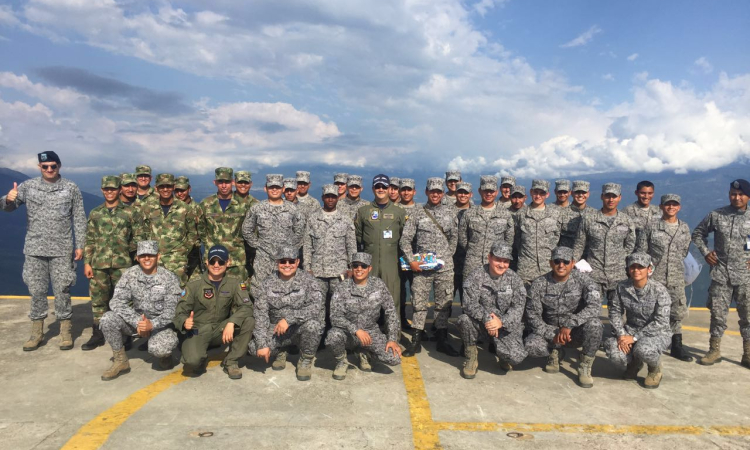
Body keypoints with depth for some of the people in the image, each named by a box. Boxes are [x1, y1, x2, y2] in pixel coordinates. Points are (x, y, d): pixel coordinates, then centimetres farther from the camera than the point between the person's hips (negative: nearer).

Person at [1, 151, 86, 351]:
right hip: (34, 249, 2)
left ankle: (65, 332, 16)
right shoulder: (28, 186, 3)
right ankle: (37, 332, 22)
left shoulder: (71, 188, 0)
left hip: (62, 250, -2)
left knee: (62, 291, 4)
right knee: (36, 290, 9)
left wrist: (79, 245, -2)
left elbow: (79, 219, 1)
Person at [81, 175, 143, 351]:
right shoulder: (95, 213, 10)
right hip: (98, 264, 3)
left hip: (122, 264, -3)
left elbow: (139, 237, 4)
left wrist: (126, 249, -6)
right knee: (98, 300, 8)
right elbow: (89, 240, 10)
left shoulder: (130, 213, 3)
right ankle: (98, 335, 19)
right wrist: (87, 262, 4)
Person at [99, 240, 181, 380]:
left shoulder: (170, 278, -11)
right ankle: (120, 361, -2)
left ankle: (165, 355, 8)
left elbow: (171, 310, -15)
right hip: (136, 321, 4)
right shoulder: (129, 275, -4)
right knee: (108, 319, -21)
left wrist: (152, 324, -32)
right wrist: (137, 322, -25)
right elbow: (117, 302, -13)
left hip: (161, 323, -4)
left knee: (158, 348, -33)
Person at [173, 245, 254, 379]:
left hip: (220, 330, 2)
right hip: (197, 330, -2)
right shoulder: (194, 284, -9)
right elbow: (180, 312, -6)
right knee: (192, 362, -31)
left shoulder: (235, 283, -6)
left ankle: (231, 362, -8)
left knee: (249, 321, -24)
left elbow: (246, 306, -17)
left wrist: (231, 323, -35)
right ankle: (199, 361, 9)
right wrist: (185, 322, -30)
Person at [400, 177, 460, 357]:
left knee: (444, 302, 6)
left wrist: (447, 257, 7)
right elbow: (405, 239, 1)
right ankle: (416, 341, 11)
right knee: (419, 302, 2)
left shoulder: (450, 213, 8)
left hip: (444, 266, 1)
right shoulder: (418, 214, 3)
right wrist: (411, 261, -7)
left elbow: (454, 237, 14)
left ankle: (442, 340, 18)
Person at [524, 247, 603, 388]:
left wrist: (569, 324, -33)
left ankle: (584, 367, -9)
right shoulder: (539, 284, -7)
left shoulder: (581, 279, -9)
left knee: (594, 324, -33)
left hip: (576, 332, 0)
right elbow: (532, 316, -7)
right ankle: (554, 352, 8)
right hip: (549, 332, 1)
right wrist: (553, 334, -21)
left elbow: (595, 305, -23)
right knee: (530, 345, -30)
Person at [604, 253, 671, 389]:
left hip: (657, 333, -3)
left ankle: (655, 370, 2)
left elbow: (661, 321, -20)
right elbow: (614, 311, 0)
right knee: (612, 348, -27)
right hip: (631, 330, 4)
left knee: (642, 348, -38)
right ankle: (634, 364, 13)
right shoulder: (622, 287, -5)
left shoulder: (659, 290, -16)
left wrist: (635, 337, -25)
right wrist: (621, 334, -16)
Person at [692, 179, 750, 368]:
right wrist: (705, 252, 1)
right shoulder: (716, 215, 0)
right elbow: (697, 233, 13)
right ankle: (714, 351, 17)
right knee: (718, 313, 5)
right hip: (720, 273, 0)